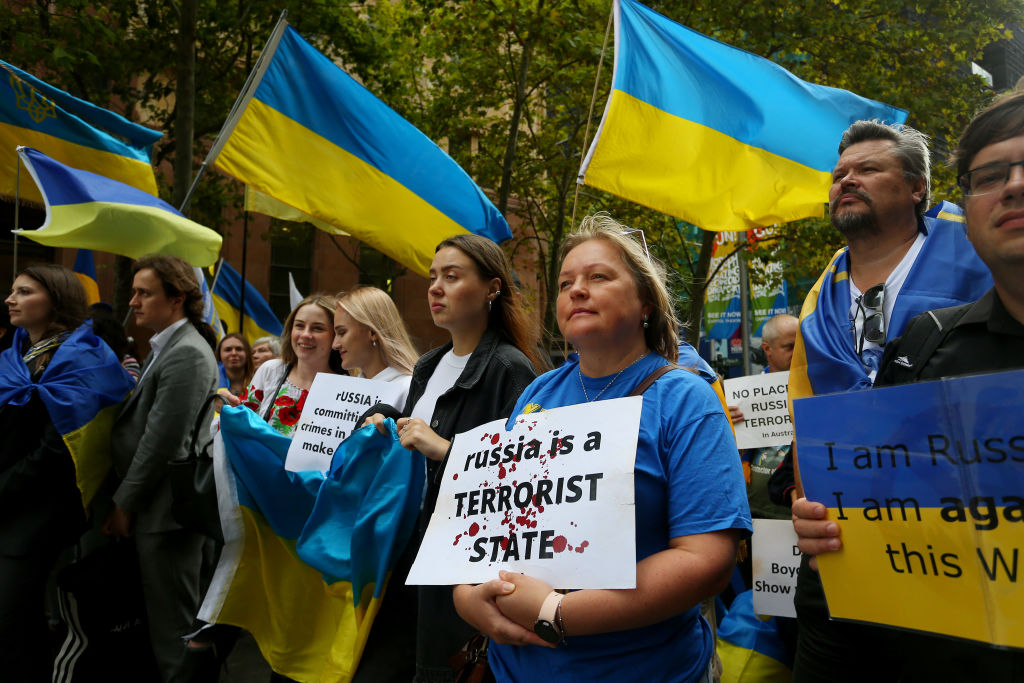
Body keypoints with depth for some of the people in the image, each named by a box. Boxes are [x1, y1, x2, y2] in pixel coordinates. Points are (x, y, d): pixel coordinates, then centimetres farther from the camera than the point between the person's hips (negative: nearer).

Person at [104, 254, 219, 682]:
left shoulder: (186, 354, -17)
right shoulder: (166, 348, 14)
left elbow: (162, 441, -20)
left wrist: (124, 504, -11)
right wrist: (125, 501, 12)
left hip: (166, 509, -9)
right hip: (153, 506, 9)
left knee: (172, 620, 0)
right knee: (162, 615, 16)